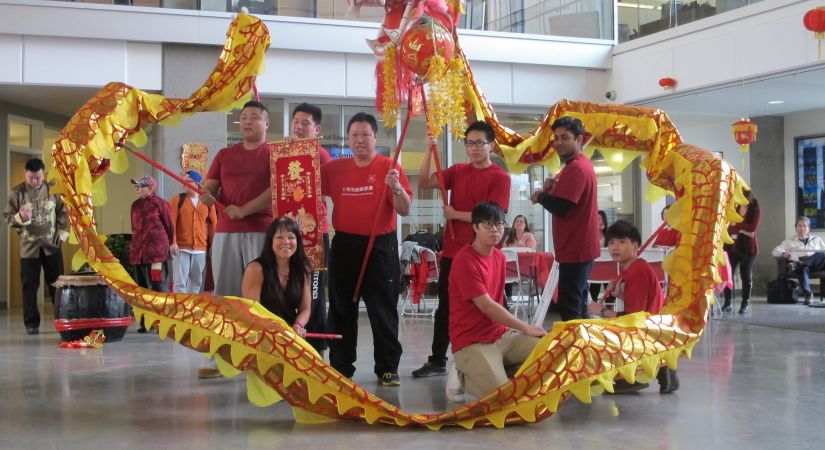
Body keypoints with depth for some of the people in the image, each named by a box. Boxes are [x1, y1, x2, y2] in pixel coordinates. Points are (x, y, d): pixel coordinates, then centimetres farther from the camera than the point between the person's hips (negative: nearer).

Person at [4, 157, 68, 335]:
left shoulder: (53, 190, 0)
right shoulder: (17, 192, -3)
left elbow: (62, 212, 8)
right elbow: (7, 216, -1)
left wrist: (62, 233, 2)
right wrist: (20, 217, -21)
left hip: (52, 245, 1)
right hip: (29, 247, -1)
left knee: (57, 284, 6)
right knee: (30, 286, 3)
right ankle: (31, 323, 11)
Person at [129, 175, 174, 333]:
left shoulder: (160, 203, -4)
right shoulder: (135, 205, 14)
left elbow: (169, 226, 0)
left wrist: (169, 244, 4)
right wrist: (133, 246, 18)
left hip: (156, 252, -7)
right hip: (138, 253, 7)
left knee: (158, 287, -7)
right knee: (142, 288, 10)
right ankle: (145, 322, 18)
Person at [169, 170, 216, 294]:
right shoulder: (177, 200, 1)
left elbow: (213, 224, 10)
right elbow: (171, 222, -6)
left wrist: (213, 246, 8)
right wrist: (172, 242, -16)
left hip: (201, 249, 3)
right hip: (181, 248, -2)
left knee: (197, 282, 11)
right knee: (180, 282, -5)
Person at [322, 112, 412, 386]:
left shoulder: (390, 168, -2)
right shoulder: (334, 168, 7)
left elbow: (405, 210, -7)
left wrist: (396, 187, -23)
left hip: (380, 247, -3)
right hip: (344, 246, 4)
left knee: (383, 310, 1)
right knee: (341, 309, 11)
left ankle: (388, 368, 10)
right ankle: (340, 367, 22)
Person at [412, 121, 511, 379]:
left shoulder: (500, 178, -8)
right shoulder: (458, 171, 10)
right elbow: (424, 183, 3)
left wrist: (454, 214, -8)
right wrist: (430, 151, -8)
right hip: (452, 252, 6)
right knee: (445, 307, 12)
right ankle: (437, 361, 22)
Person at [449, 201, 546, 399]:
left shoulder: (500, 257, 10)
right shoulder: (464, 260, -17)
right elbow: (486, 306, -20)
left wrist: (524, 329, 8)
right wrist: (526, 328, -15)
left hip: (502, 334, 8)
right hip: (472, 342, -8)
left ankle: (497, 370, 9)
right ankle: (464, 375, 6)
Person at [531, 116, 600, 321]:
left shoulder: (576, 168, -17)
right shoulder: (578, 165, 17)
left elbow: (561, 208, -25)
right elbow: (565, 203, 18)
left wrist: (541, 196, -6)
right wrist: (551, 190, -1)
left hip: (575, 249, -11)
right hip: (578, 247, 11)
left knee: (568, 308, -10)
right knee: (577, 306, 16)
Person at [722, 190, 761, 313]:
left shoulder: (756, 210, 0)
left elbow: (753, 227, -14)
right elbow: (727, 226, 1)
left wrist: (736, 226, -10)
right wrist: (742, 230, -14)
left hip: (748, 246, -2)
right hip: (732, 245, 2)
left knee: (745, 275, 2)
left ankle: (745, 303, 10)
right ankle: (727, 303, 0)